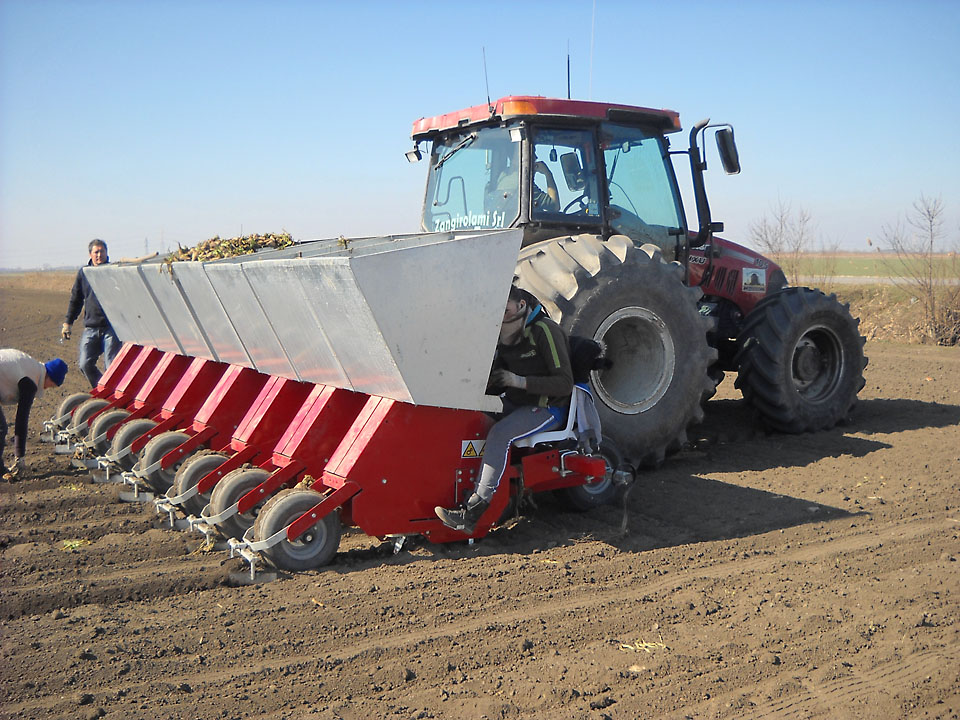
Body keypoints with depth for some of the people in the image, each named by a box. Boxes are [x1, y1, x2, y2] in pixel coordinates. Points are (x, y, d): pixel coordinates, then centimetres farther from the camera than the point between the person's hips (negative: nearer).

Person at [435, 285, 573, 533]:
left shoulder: (544, 331, -16)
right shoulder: (505, 336, 8)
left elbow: (564, 383, -21)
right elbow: (499, 382, 16)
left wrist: (519, 381, -28)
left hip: (547, 408, -8)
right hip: (516, 402, 8)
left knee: (499, 434, -30)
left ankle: (471, 514, -32)